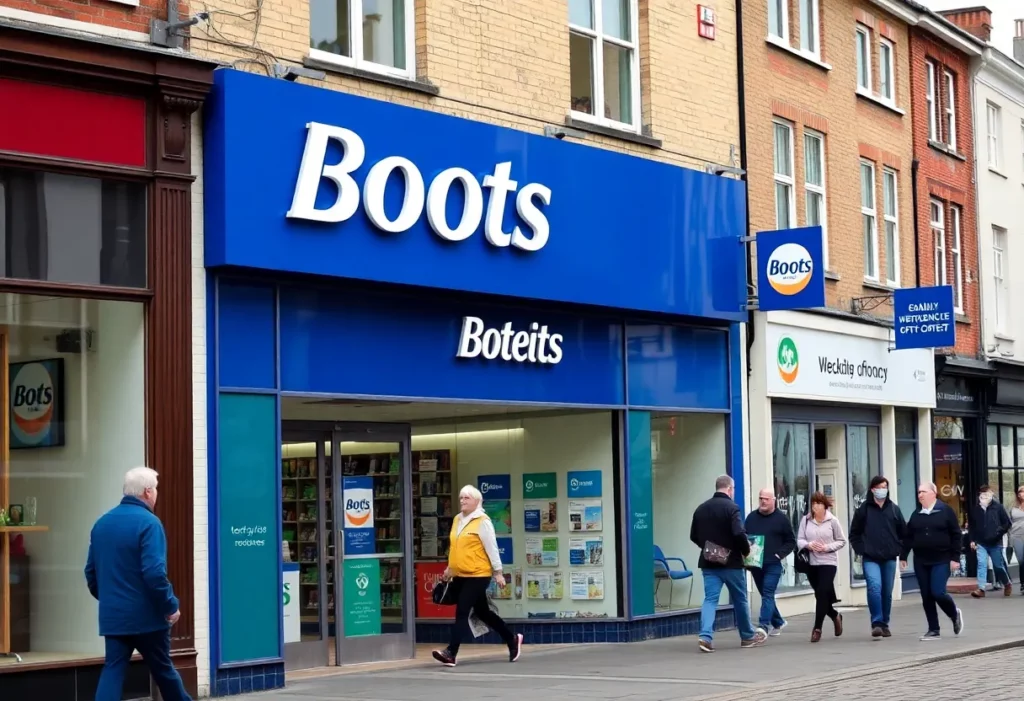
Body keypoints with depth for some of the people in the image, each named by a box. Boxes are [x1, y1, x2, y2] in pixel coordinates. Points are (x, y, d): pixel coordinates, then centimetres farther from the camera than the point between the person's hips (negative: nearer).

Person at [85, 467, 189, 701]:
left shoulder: (102, 523, 9)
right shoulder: (148, 522, -14)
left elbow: (91, 571, 15)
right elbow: (154, 573, -22)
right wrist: (171, 606, -11)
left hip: (113, 615, 5)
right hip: (146, 615, -5)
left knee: (113, 670, 2)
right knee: (163, 669, 11)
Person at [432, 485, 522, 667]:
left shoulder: (482, 521, -10)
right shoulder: (457, 520, 12)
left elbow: (491, 548, -11)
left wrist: (498, 572, -10)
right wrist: (450, 567, 21)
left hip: (478, 575, -8)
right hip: (460, 575, 8)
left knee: (462, 612, -12)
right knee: (482, 612, 15)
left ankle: (451, 653, -14)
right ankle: (512, 640, 30)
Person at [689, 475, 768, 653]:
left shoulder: (701, 509, 8)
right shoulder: (731, 508, -13)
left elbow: (694, 536, 12)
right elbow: (739, 534, -22)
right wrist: (746, 550, -5)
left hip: (708, 563, 5)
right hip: (730, 562, -5)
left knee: (710, 598, 1)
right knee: (740, 599, 11)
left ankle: (706, 636, -18)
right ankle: (748, 636, 24)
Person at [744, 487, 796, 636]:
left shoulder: (781, 518, -1)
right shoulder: (751, 517, 9)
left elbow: (791, 541, 2)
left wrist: (779, 555, -10)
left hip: (773, 564, -5)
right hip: (755, 564, 5)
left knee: (767, 595, -12)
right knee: (765, 595, 14)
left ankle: (764, 626, -16)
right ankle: (778, 622, 31)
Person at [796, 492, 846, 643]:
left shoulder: (832, 521, -3)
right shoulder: (805, 520, 2)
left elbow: (841, 541, 2)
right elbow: (799, 540, 3)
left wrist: (827, 547, -13)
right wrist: (808, 544, -18)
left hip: (828, 562, -3)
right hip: (811, 563, 3)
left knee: (822, 593, -14)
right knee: (820, 595, 11)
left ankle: (817, 627, -9)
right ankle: (835, 616, 39)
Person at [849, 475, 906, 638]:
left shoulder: (894, 509, 8)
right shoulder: (864, 509, 2)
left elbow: (903, 532, 14)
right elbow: (854, 533, 6)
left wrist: (898, 549, 3)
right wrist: (861, 550, -4)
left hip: (889, 558, 3)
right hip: (870, 558, -3)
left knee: (887, 593, 8)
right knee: (875, 587, -21)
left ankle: (884, 624, 20)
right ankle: (876, 623, -18)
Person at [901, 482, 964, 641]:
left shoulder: (946, 511, -4)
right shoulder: (916, 515, 11)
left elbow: (956, 535, -6)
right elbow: (908, 537, 12)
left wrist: (955, 558, -11)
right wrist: (903, 557, 6)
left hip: (941, 560, -5)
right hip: (921, 562, 5)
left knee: (938, 592, -14)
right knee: (926, 597, 3)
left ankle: (955, 614, 17)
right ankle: (934, 630, 10)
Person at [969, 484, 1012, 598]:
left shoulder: (997, 507, -6)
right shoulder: (974, 509, -1)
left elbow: (1007, 523, -1)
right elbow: (971, 526, 8)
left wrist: (999, 532, -12)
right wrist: (972, 540, 4)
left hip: (995, 543, -1)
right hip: (981, 543, 1)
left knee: (999, 565, 11)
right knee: (981, 564, -6)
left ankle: (1007, 584, 32)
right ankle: (981, 588, -5)